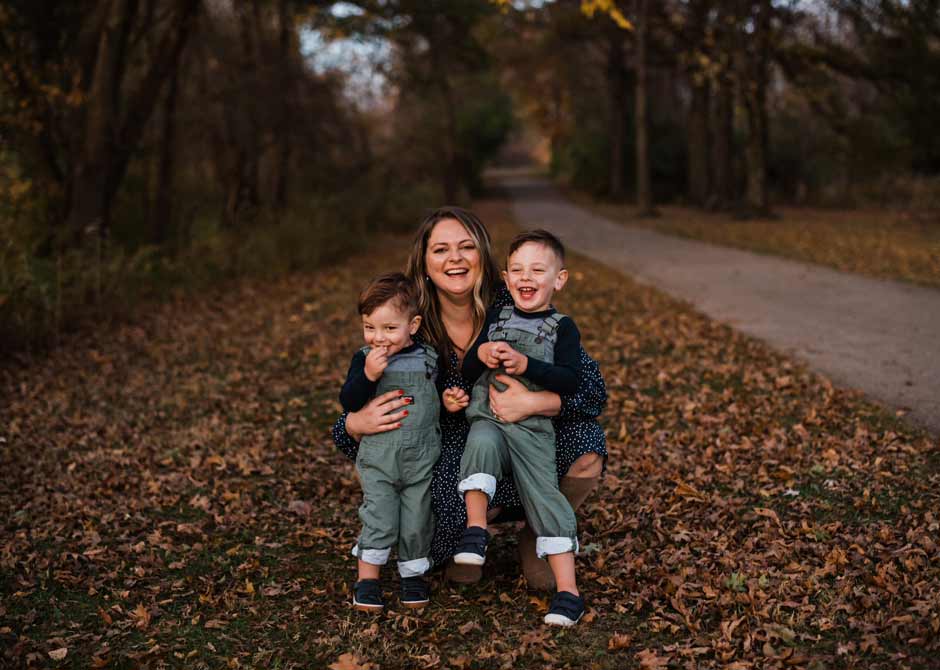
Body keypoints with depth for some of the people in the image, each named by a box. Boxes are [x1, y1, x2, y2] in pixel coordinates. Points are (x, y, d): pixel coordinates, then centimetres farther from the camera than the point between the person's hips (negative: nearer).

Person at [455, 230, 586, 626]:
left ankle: (567, 590, -7)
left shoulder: (563, 328, 4)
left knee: (544, 497, -10)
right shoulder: (497, 318, 15)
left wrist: (525, 364, -19)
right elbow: (468, 371, 15)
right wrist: (481, 354, -7)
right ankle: (475, 530, -26)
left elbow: (570, 380, -9)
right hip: (487, 417, 2)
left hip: (534, 426, -2)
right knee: (482, 444, -33)